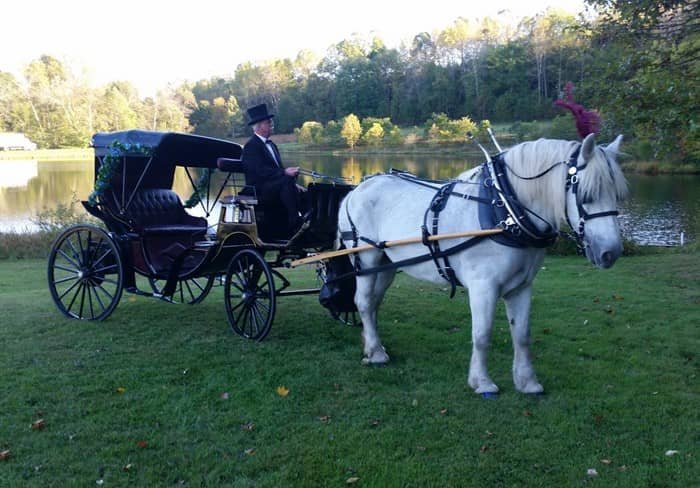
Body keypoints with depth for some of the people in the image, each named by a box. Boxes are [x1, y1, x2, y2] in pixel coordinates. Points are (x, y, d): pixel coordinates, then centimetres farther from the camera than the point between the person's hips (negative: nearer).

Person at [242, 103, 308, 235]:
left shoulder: (271, 145, 20)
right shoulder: (251, 146, -8)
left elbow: (279, 169, 18)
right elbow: (260, 171, -20)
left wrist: (293, 184, 3)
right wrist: (284, 173, -28)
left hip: (276, 187, 9)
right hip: (259, 190, -9)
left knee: (303, 193, -9)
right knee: (287, 181, -32)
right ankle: (294, 223, -32)